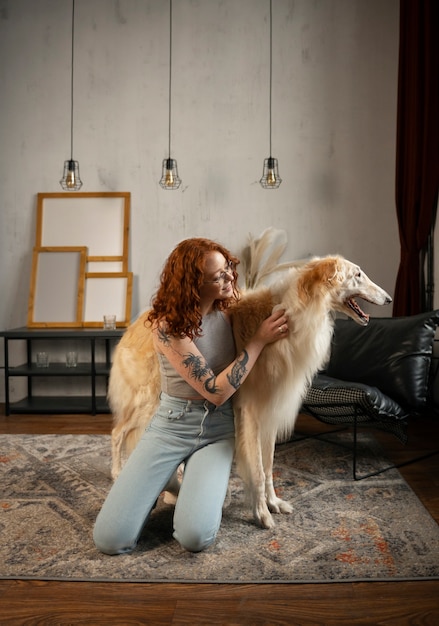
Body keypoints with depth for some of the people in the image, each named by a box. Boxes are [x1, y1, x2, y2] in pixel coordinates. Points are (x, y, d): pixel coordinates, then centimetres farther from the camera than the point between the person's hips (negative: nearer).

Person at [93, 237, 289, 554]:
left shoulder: (227, 310, -5)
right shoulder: (168, 326, -19)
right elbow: (216, 391, -21)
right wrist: (260, 340, -20)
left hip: (219, 430, 3)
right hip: (172, 425, -3)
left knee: (195, 536, -20)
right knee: (110, 538, -10)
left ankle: (201, 484, 13)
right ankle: (154, 487, 19)